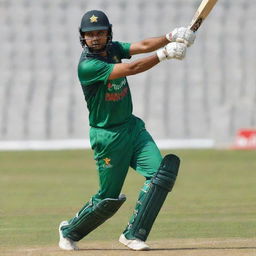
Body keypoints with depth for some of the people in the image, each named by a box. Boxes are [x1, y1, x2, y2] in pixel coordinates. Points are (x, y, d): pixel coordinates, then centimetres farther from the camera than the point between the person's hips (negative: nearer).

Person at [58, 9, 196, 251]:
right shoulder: (87, 66, -22)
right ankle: (70, 230, 27)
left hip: (132, 127, 7)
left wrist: (170, 38, -27)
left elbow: (143, 46, -9)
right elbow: (131, 68, -29)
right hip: (108, 137, -7)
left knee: (160, 172, -12)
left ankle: (133, 234, -7)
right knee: (109, 198, 2)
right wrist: (164, 54, -31)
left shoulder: (112, 49, 3)